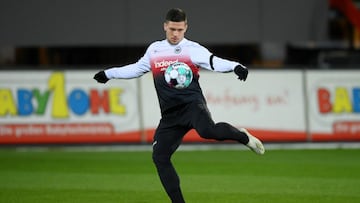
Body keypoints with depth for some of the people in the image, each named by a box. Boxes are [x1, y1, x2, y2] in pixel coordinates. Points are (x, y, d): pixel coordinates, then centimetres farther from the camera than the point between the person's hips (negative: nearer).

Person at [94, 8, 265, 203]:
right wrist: (109, 73, 35)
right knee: (159, 157, -2)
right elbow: (137, 69, 31)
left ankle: (242, 136, -7)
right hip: (170, 115, 6)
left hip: (192, 105, -6)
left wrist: (235, 67, -35)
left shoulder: (192, 49, -2)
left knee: (208, 131, -36)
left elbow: (213, 62, -17)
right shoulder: (154, 50, 15)